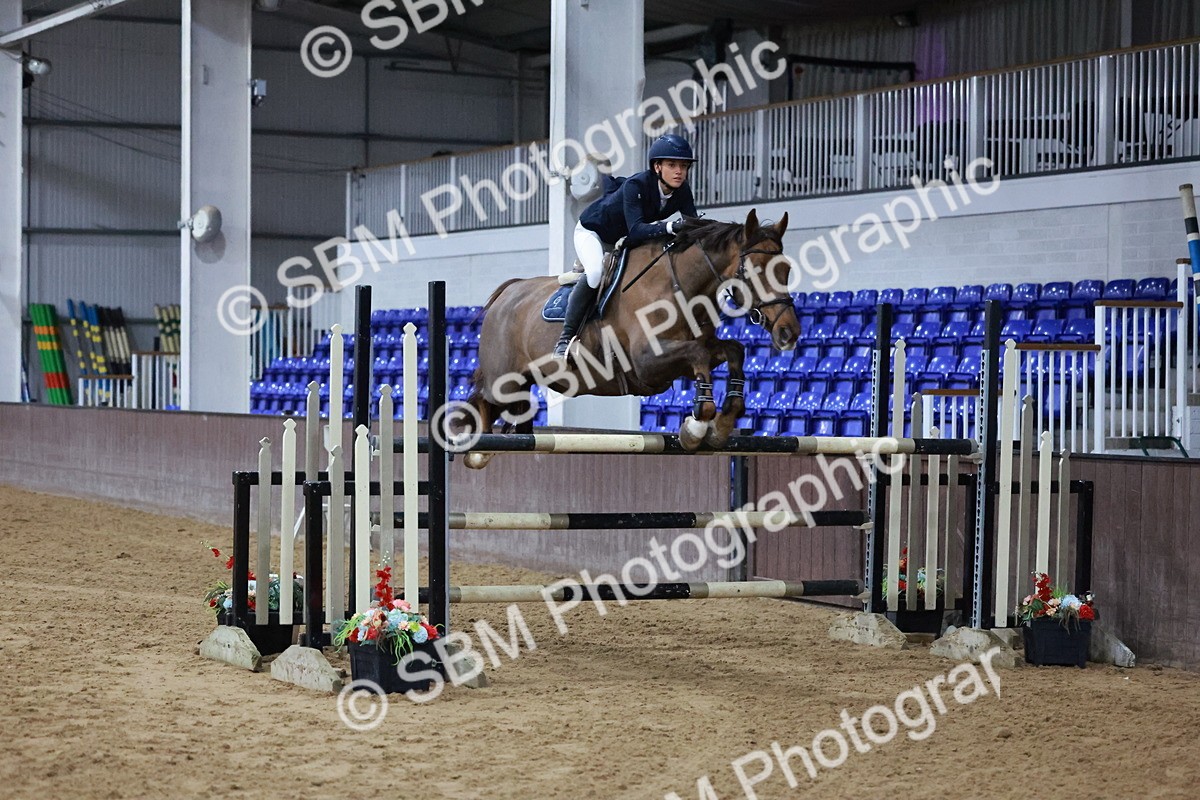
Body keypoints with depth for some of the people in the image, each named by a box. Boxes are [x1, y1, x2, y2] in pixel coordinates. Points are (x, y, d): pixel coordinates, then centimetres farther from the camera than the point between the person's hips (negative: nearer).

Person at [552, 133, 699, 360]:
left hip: (625, 240, 7)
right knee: (596, 271, -35)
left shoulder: (682, 192, -17)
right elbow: (635, 230, -47)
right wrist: (669, 227, -62)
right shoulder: (635, 186, -36)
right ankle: (566, 338, -25)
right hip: (592, 231, -7)